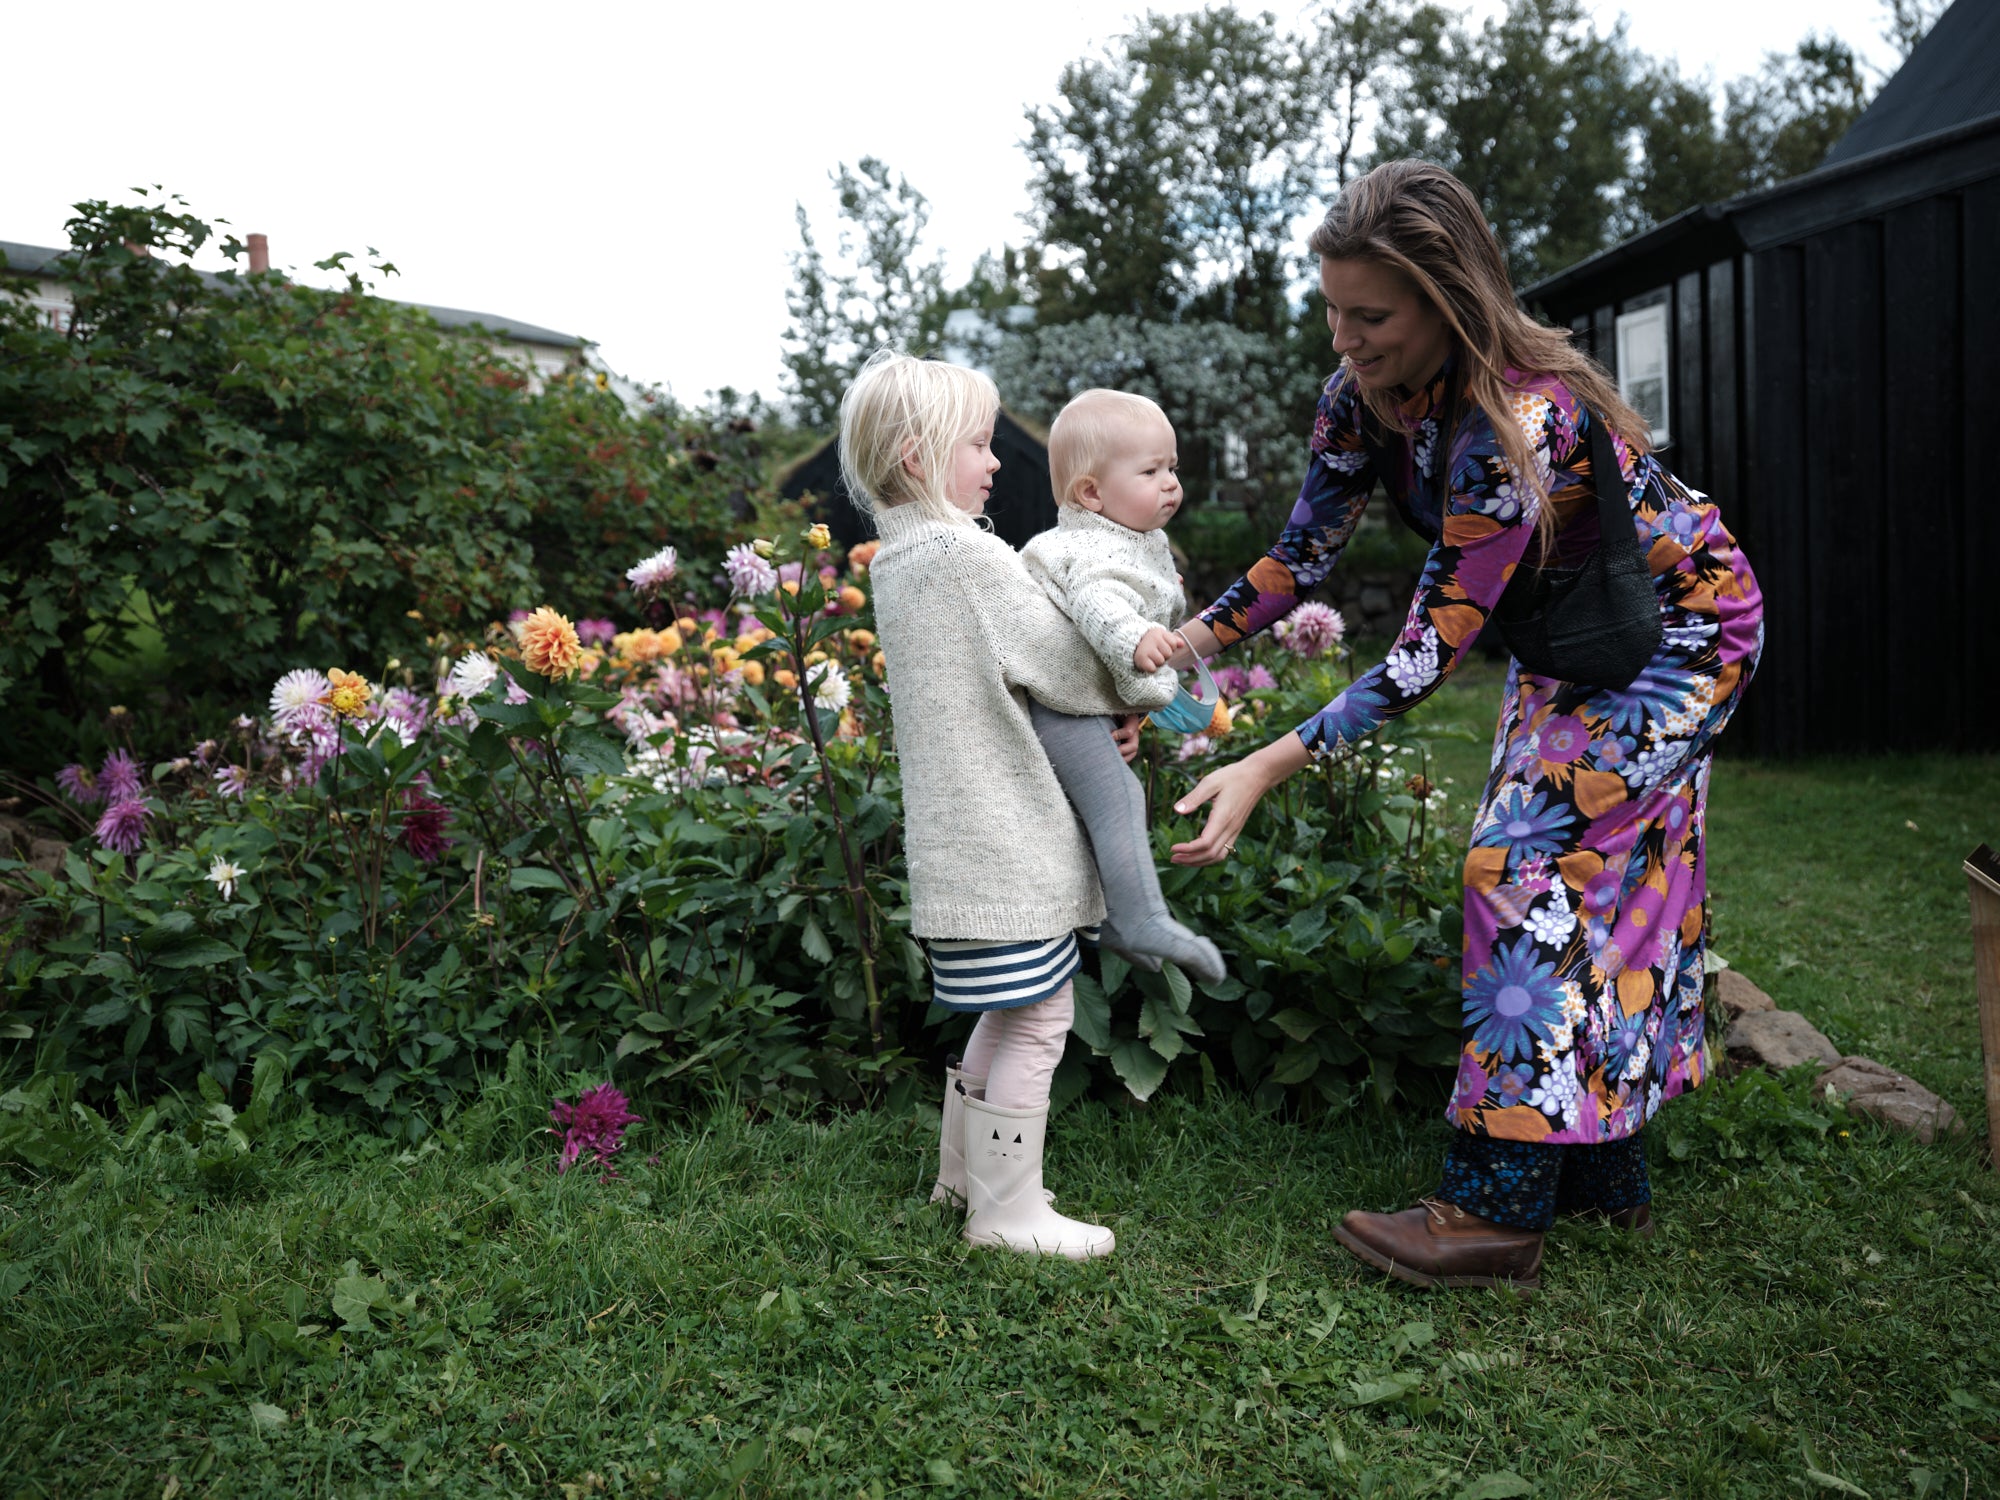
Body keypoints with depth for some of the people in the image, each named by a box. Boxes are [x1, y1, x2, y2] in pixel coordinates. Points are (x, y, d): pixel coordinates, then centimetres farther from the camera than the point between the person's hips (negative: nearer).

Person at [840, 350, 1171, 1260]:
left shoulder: (897, 561, 13)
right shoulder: (969, 554, -17)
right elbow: (1061, 667, -13)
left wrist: (1107, 709, 7)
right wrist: (1140, 689, 6)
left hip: (960, 835, 10)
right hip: (1003, 835, -10)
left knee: (1009, 1011, 22)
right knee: (1039, 1019, 0)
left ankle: (965, 1167, 33)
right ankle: (1006, 1210, 10)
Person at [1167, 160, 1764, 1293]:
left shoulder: (1522, 416, -38)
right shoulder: (1361, 398, -14)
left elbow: (1434, 646, -36)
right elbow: (1302, 558, -5)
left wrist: (1269, 768, -39)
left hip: (1681, 633, -8)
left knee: (1530, 865, -15)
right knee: (1600, 887, 10)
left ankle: (1499, 1209, -9)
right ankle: (1606, 1173, 22)